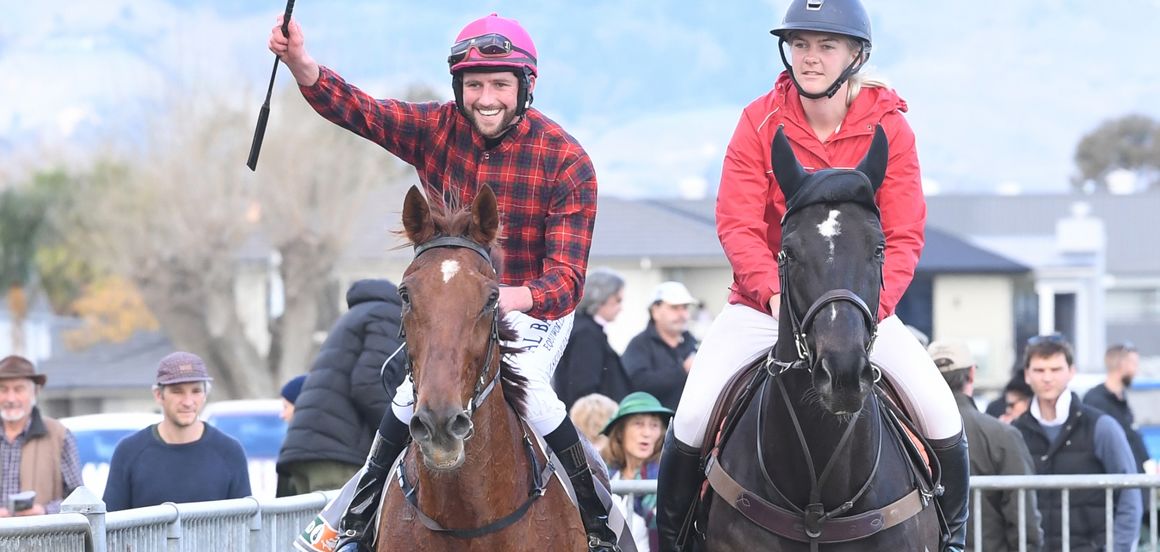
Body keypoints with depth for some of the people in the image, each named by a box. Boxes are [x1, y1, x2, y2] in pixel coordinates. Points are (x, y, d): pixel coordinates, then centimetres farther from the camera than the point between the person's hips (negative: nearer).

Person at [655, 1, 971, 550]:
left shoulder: (889, 128, -9)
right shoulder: (759, 122, -10)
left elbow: (904, 236, -12)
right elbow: (736, 223, -15)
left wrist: (872, 305, -28)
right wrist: (775, 294, -30)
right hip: (764, 300, 0)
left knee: (941, 414, -13)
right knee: (693, 415, -18)